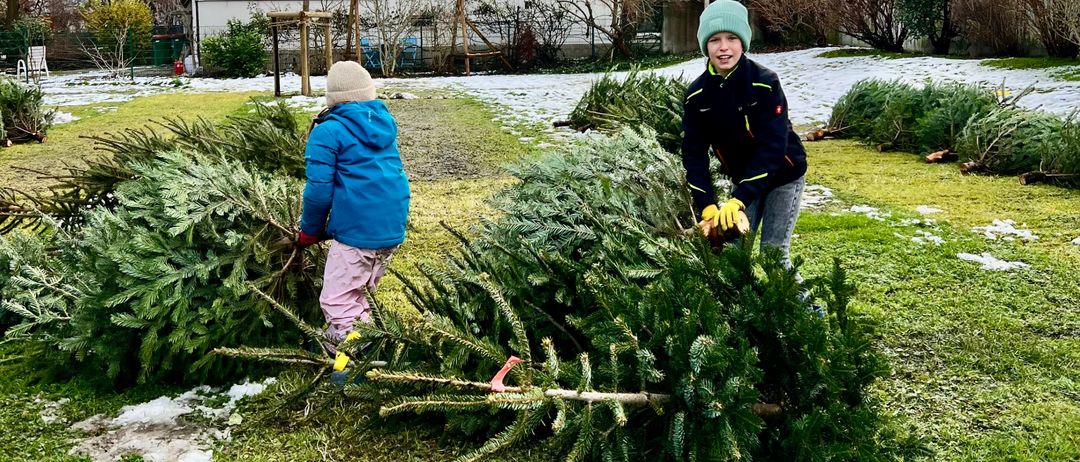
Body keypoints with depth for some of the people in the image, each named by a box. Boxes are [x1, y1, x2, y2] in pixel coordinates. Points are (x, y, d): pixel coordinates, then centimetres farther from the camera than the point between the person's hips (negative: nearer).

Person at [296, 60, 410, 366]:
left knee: (337, 301, -1)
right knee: (357, 293, 21)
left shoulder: (327, 132, -9)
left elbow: (319, 189, -11)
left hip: (357, 232, -7)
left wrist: (310, 231, 4)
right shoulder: (385, 123, 12)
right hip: (394, 228, 8)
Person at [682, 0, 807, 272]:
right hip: (742, 179, 4)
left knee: (773, 252, -8)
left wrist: (738, 200, -37)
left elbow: (771, 148, -30)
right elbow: (694, 155, -13)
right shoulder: (697, 95, -13)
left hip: (783, 176, -4)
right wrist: (707, 207, -25)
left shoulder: (765, 83, -26)